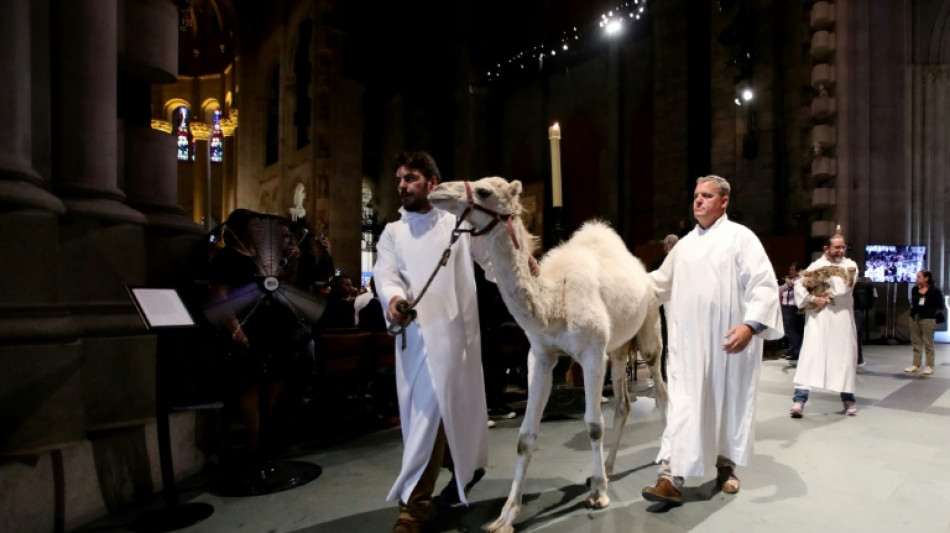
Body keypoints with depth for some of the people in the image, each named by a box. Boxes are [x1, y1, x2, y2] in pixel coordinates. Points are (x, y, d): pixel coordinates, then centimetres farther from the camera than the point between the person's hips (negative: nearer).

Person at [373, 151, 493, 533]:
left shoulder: (459, 221, 5)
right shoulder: (392, 232, 13)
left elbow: (494, 261, 7)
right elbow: (386, 273, -4)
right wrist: (393, 299, -25)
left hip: (449, 330, -5)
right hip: (410, 334, 5)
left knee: (432, 412, -9)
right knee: (419, 413, 16)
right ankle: (468, 465, 40)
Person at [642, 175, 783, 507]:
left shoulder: (740, 237, -2)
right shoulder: (684, 244, 14)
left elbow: (764, 284, -11)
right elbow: (661, 281, 23)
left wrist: (751, 324, -22)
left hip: (730, 340, -3)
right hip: (688, 342, 3)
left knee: (729, 403, 12)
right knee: (683, 404, -3)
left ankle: (726, 466, 31)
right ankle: (671, 477, -6)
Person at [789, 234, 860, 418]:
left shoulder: (850, 265, 4)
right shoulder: (816, 265, 4)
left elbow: (844, 288, -12)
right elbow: (799, 286, -6)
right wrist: (813, 298, -19)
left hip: (841, 320, 2)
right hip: (818, 319, -1)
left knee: (844, 358, 10)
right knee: (810, 356, -10)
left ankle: (848, 398, 28)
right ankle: (800, 398, -14)